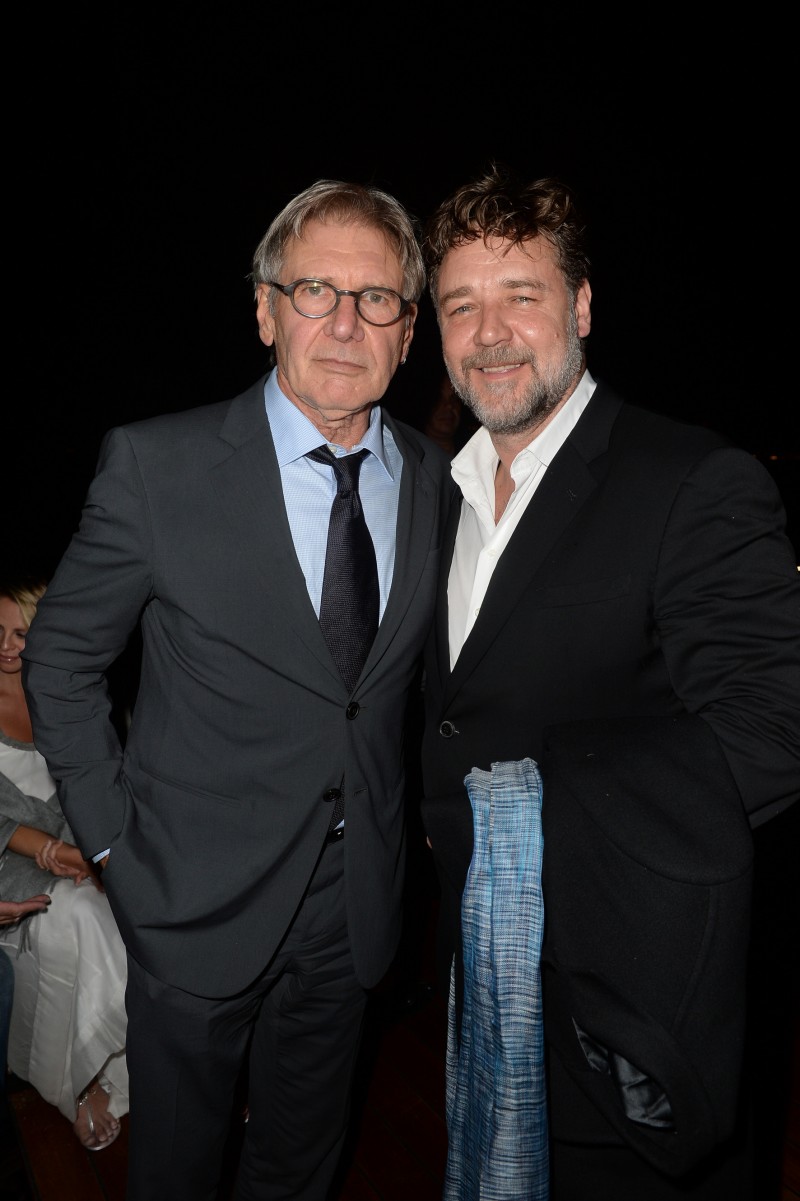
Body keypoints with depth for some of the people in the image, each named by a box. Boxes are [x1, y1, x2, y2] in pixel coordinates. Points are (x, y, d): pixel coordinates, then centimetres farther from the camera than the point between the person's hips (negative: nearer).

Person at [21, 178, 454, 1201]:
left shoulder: (435, 481, -2)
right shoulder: (157, 465, -15)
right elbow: (60, 661, -6)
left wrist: (402, 821, 6)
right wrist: (113, 839, -7)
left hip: (357, 894, 4)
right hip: (200, 894, -3)